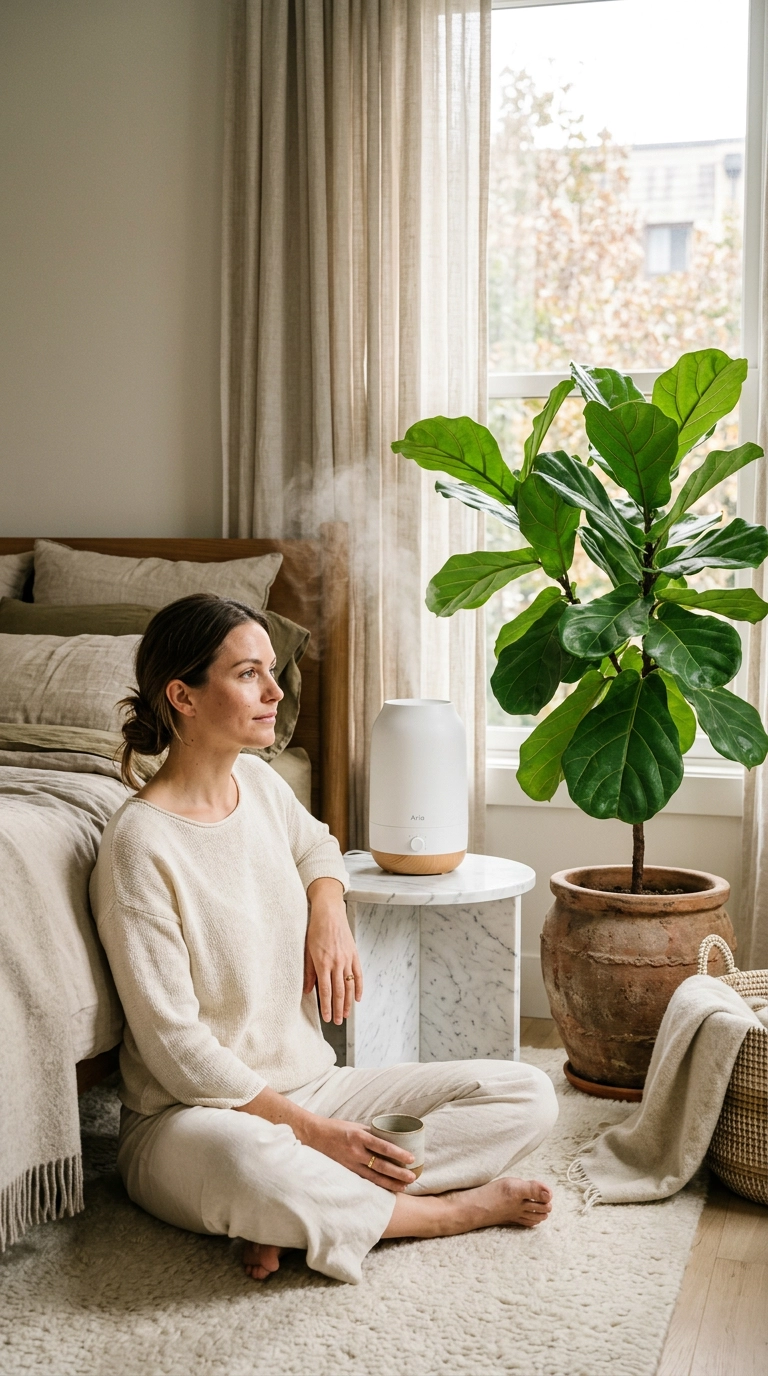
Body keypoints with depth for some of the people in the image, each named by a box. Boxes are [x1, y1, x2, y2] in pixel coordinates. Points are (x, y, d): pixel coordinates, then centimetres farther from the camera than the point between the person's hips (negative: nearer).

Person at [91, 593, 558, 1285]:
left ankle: (300, 1211, -18)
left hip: (311, 1085, 8)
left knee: (528, 1095, -5)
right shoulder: (141, 845, -19)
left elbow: (315, 844, 28)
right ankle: (452, 1208, -18)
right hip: (190, 1118, -7)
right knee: (243, 1164, -45)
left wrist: (330, 912, 5)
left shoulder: (257, 781, 3)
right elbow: (177, 1050, -19)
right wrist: (311, 1131, -19)